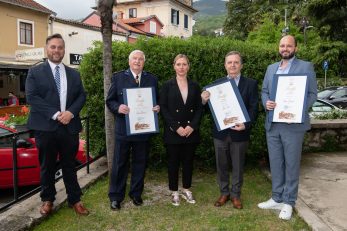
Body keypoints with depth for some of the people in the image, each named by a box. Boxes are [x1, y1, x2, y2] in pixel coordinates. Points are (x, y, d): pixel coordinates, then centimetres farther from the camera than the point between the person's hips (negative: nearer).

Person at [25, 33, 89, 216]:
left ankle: (75, 199, 22)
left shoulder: (74, 74, 13)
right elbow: (31, 97, -9)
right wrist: (55, 114, -17)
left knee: (69, 166, 11)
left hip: (70, 126, 2)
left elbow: (81, 96, 6)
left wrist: (71, 112, -12)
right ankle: (47, 199, 27)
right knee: (47, 166, 10)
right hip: (45, 127, -2)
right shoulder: (35, 72, 2)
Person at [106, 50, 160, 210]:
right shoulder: (118, 77, 2)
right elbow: (110, 101, 1)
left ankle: (136, 193, 29)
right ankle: (115, 196, 20)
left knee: (140, 163, 12)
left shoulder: (152, 79, 7)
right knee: (119, 163, 6)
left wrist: (157, 108, -10)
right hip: (123, 128, -2)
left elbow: (156, 101, 12)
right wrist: (118, 107, -19)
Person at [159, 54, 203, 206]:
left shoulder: (194, 86, 8)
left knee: (188, 161, 10)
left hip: (191, 131, 3)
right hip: (173, 132, -2)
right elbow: (163, 108, -5)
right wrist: (176, 127, -13)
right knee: (173, 162, 5)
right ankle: (174, 192, 19)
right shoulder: (167, 85, 0)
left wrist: (192, 126, -9)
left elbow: (199, 108, 5)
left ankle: (186, 190, 26)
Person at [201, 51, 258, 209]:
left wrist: (246, 124, -20)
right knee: (221, 165, 13)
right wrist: (205, 100, -17)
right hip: (220, 132, 2)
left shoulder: (251, 84, -1)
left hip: (239, 132, -2)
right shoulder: (217, 83, 6)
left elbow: (253, 108, -5)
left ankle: (235, 194, 29)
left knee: (238, 166, 11)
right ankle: (224, 193, 31)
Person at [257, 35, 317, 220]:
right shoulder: (271, 68, 14)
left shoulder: (306, 67, -1)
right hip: (272, 124, 5)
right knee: (275, 163, 12)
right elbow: (264, 91, 15)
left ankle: (288, 202, 17)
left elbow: (312, 94, -5)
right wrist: (266, 102, -7)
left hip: (293, 124, -5)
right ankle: (277, 199, 26)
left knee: (291, 164, 4)